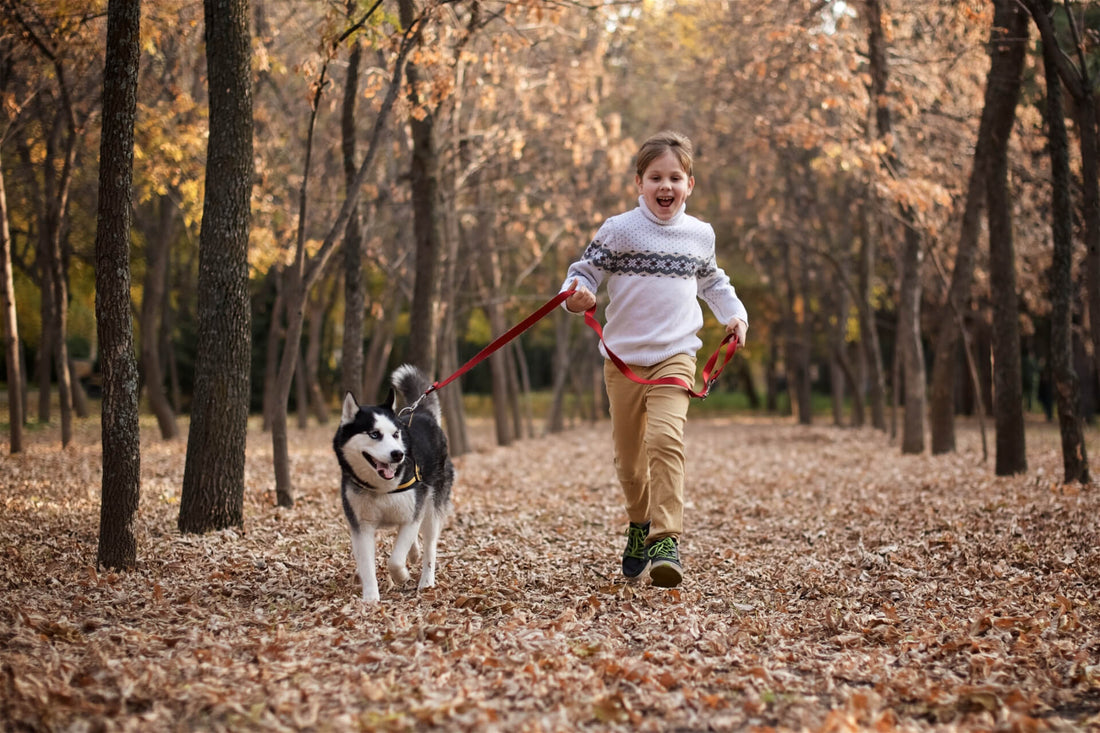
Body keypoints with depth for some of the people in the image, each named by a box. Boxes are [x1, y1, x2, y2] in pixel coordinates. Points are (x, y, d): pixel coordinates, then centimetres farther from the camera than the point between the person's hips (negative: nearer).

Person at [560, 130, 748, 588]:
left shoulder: (700, 235, 8)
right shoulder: (618, 231, -2)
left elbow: (712, 281, 26)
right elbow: (584, 271, -2)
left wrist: (734, 313, 12)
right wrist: (576, 297, -24)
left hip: (674, 357, 0)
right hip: (623, 359, 0)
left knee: (665, 439, -23)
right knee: (628, 456, 10)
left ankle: (666, 540, -26)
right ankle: (639, 525, 37)